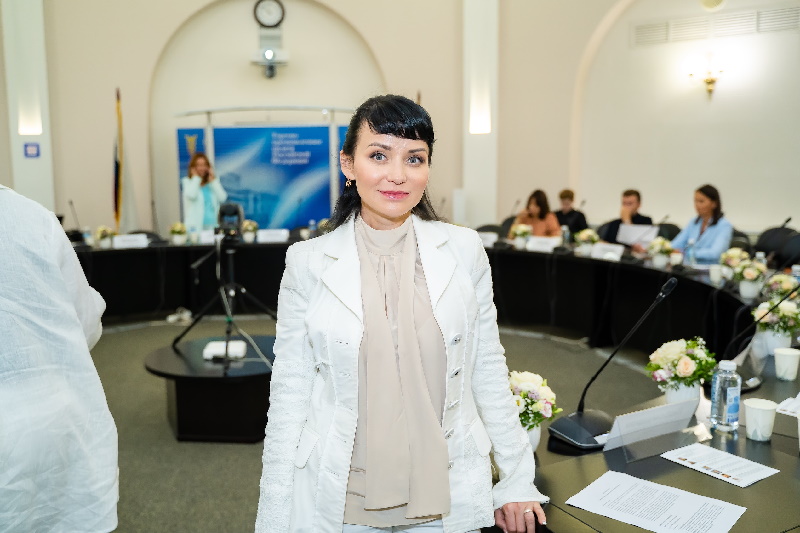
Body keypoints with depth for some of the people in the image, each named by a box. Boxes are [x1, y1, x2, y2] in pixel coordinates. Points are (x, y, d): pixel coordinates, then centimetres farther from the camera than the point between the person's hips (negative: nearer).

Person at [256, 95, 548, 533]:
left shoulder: (464, 250, -3)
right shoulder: (308, 263, -7)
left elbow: (488, 370, 3)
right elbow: (290, 392, -4)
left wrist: (517, 481, 6)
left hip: (447, 497, 2)